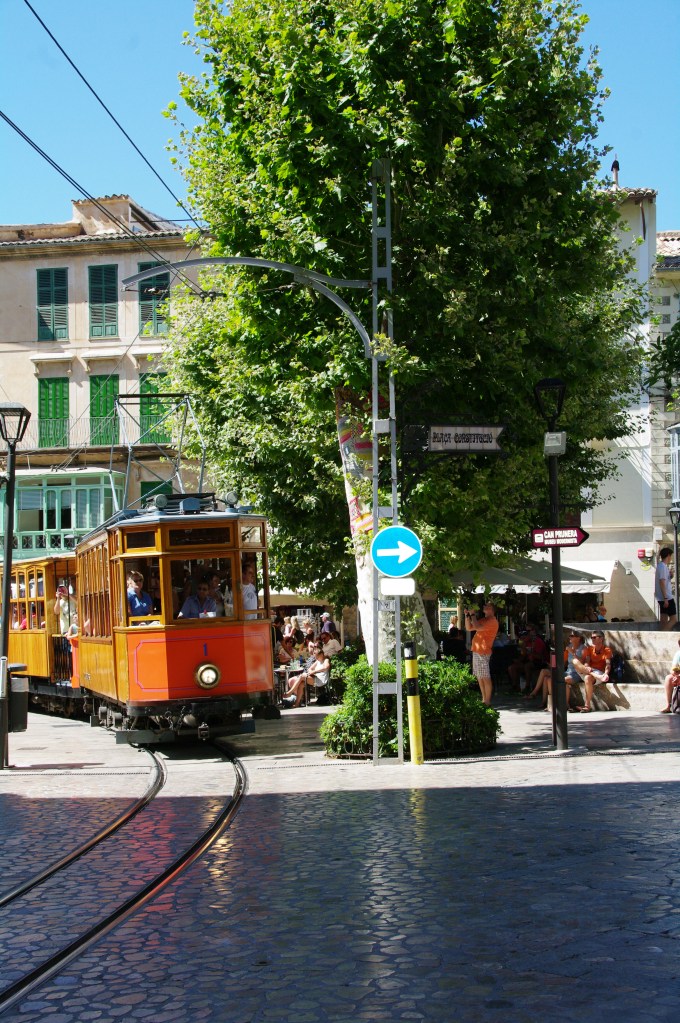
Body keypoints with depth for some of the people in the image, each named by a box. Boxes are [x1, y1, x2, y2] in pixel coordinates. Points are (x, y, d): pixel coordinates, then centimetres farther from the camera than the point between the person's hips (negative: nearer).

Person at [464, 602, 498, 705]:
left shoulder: (492, 621, -10)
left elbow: (477, 627, -22)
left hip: (483, 652, -10)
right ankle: (484, 700, 19)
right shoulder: (483, 620, 21)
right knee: (479, 677, 12)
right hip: (476, 651, 10)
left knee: (485, 677, -8)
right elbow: (469, 628, 21)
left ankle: (487, 702, -7)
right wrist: (467, 615, 10)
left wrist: (472, 615, -13)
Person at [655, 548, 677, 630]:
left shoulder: (660, 566, 14)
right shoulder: (663, 567, -16)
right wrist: (666, 598, -22)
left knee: (664, 620, 9)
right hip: (666, 598, -10)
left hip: (663, 598, 10)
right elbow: (662, 583, -21)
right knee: (674, 619, -8)